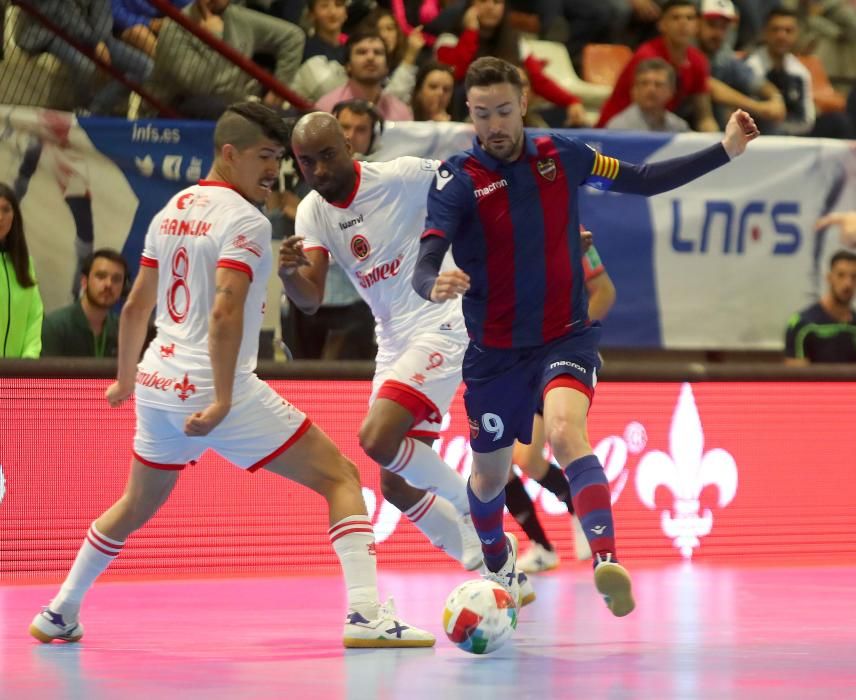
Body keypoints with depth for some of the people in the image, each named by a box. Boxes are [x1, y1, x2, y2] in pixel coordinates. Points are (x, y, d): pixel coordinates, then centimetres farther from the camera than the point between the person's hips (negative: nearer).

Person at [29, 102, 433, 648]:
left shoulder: (172, 211, 11)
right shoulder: (246, 221, -12)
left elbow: (136, 307, 19)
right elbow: (225, 313, -24)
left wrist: (126, 379, 31)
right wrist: (222, 400, -25)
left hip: (157, 385, 8)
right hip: (215, 390, -8)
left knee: (136, 507, 29)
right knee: (341, 479, -4)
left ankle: (60, 614, 37)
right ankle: (366, 614, -18)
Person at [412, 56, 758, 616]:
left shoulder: (561, 156, -3)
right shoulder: (458, 180, -12)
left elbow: (642, 181, 11)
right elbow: (425, 263, -24)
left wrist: (725, 151, 6)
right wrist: (435, 285, -48)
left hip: (567, 337, 0)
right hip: (495, 352, 0)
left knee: (565, 430, -31)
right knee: (490, 477, 16)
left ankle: (607, 562, -44)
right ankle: (498, 564, 48)